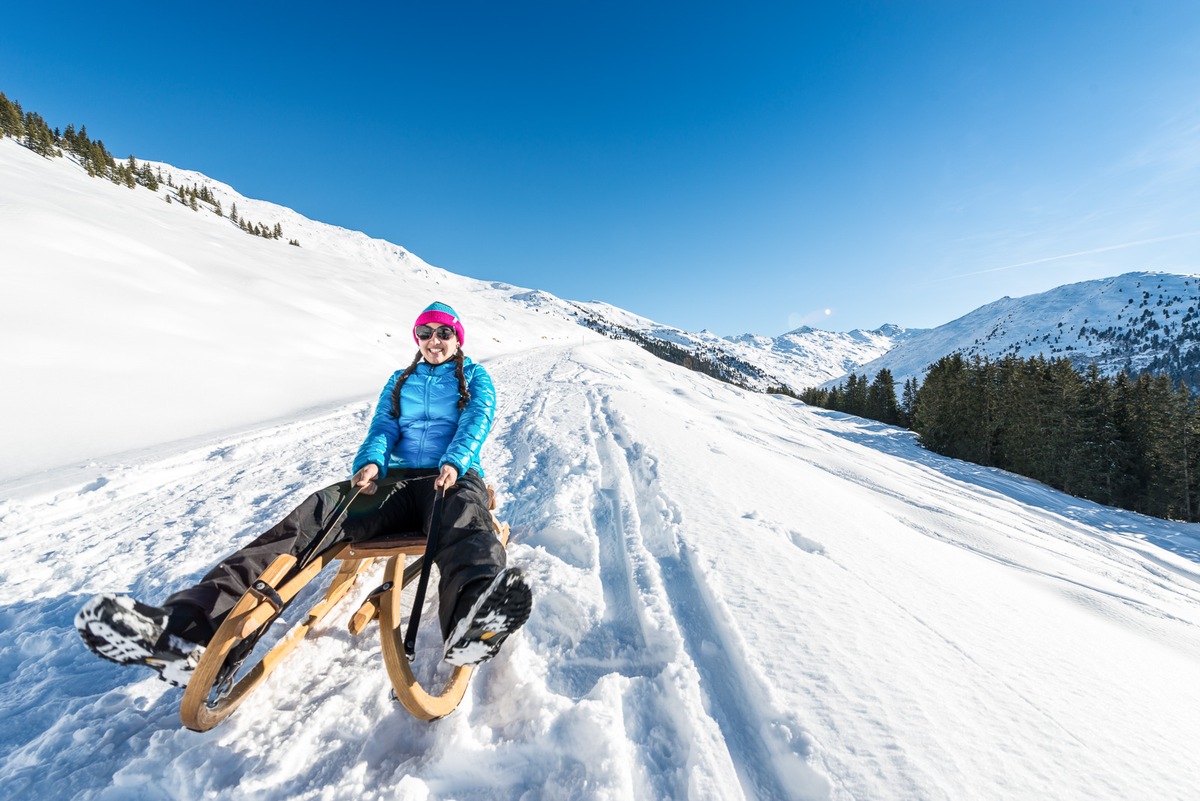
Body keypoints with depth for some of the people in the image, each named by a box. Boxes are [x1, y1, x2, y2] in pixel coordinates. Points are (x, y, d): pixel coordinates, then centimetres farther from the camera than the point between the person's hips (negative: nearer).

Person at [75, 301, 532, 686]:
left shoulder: (475, 377, 16)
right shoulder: (399, 381, 26)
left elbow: (477, 420, -2)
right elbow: (383, 427, 13)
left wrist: (455, 462, -23)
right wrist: (370, 462, -11)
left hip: (453, 478, -3)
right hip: (395, 479, 4)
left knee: (465, 516, -41)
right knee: (317, 515, -24)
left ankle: (474, 619, -72)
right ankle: (187, 626, -39)